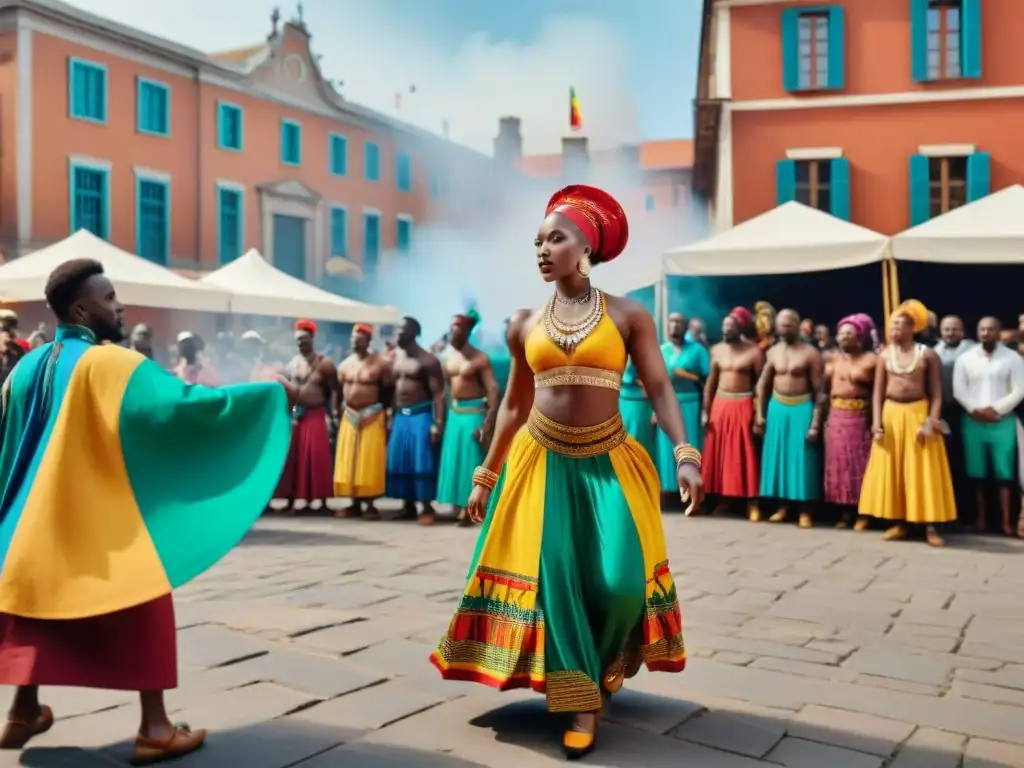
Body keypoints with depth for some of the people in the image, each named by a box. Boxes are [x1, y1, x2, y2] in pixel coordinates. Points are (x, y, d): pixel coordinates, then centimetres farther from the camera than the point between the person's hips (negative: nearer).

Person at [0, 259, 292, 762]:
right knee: (144, 611, 2)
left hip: (41, 513, 7)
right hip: (107, 517, -7)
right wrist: (265, 396, -16)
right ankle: (154, 729, 3)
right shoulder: (111, 363, -16)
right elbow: (180, 402, -23)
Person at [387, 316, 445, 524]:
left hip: (421, 414, -7)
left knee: (422, 463, -6)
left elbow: (438, 393, -14)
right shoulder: (395, 356, 11)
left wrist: (438, 423, -20)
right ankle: (408, 506, 17)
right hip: (400, 415, 7)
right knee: (399, 463, 8)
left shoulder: (428, 360, -10)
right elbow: (392, 388, 15)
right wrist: (391, 417, 12)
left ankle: (427, 508, 2)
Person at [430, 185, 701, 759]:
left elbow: (661, 389, -7)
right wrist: (486, 474, 13)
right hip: (541, 463, 2)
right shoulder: (525, 324, 6)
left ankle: (603, 670, 22)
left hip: (608, 463, -2)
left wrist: (685, 454, -22)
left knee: (621, 581, -9)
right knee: (551, 579, -5)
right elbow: (514, 405, 12)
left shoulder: (628, 316, -1)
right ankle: (582, 704, 5)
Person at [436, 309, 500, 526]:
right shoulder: (449, 358, 9)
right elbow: (445, 387, 9)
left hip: (473, 412, -7)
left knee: (470, 460, -4)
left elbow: (492, 389, -17)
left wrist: (489, 422, -24)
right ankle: (458, 505, 19)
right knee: (454, 459, 10)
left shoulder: (479, 358, -12)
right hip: (454, 413, 7)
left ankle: (469, 508, 2)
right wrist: (444, 415, 4)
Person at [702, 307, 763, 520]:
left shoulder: (754, 351, -6)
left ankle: (752, 502, 5)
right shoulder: (717, 350, 7)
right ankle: (722, 500, 15)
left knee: (745, 455, -1)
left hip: (743, 406, -4)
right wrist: (706, 411, 4)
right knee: (719, 453, 6)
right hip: (720, 404, 4)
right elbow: (710, 382, 9)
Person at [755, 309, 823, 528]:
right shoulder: (773, 352, 6)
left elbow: (819, 391, -10)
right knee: (778, 456, 8)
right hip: (777, 408, 5)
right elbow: (762, 384, 11)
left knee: (801, 458, -1)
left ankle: (805, 511, 7)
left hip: (802, 408, -5)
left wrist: (815, 423, -14)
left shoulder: (810, 353, -9)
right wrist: (760, 414, 5)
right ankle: (783, 507, 18)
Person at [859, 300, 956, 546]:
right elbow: (878, 392, 6)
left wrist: (931, 422, -14)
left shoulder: (927, 354, -2)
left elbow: (936, 393, -4)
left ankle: (930, 526, 3)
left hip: (918, 413, -3)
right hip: (891, 414, 3)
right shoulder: (885, 355, 7)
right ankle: (898, 523, 13)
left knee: (923, 471, -2)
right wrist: (877, 422, -4)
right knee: (891, 470, 4)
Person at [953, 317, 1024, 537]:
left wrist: (996, 409, -11)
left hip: (1003, 422, -1)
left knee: (1004, 472, -1)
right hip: (973, 422, 1)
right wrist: (975, 410, -11)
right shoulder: (965, 358, 6)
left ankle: (1006, 520, 3)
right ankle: (980, 517, 11)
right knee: (976, 472, 3)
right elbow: (959, 390, 1)